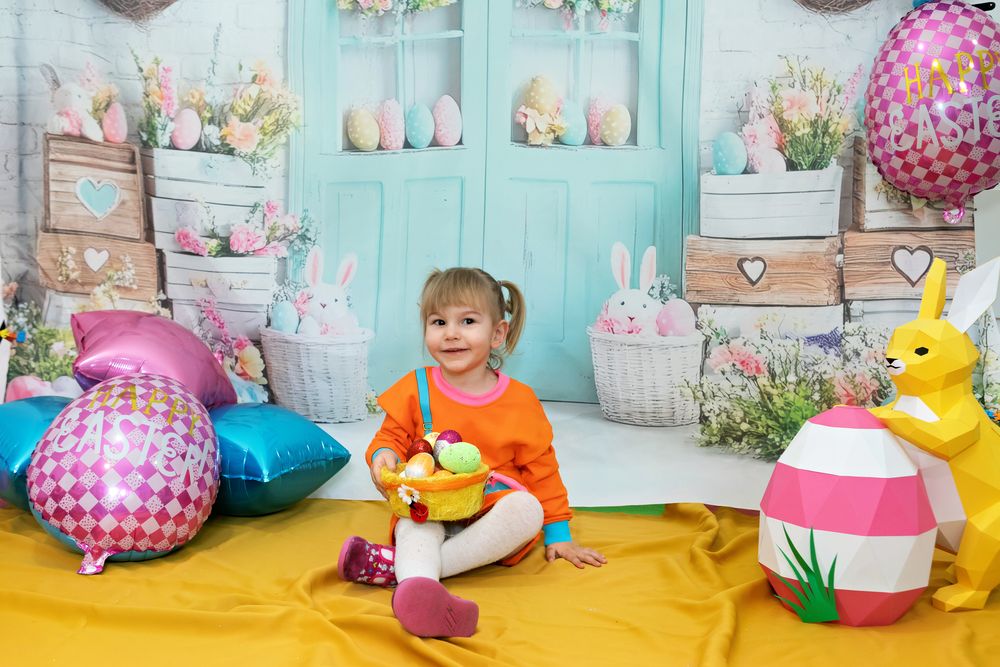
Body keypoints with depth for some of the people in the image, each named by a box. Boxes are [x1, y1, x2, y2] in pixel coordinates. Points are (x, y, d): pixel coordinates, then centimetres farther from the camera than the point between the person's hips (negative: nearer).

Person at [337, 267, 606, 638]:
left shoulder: (520, 400, 2)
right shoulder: (415, 389, 3)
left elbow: (540, 468, 8)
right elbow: (392, 435, 10)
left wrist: (558, 533, 7)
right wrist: (383, 454, -15)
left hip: (493, 513, 0)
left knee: (526, 508, -31)